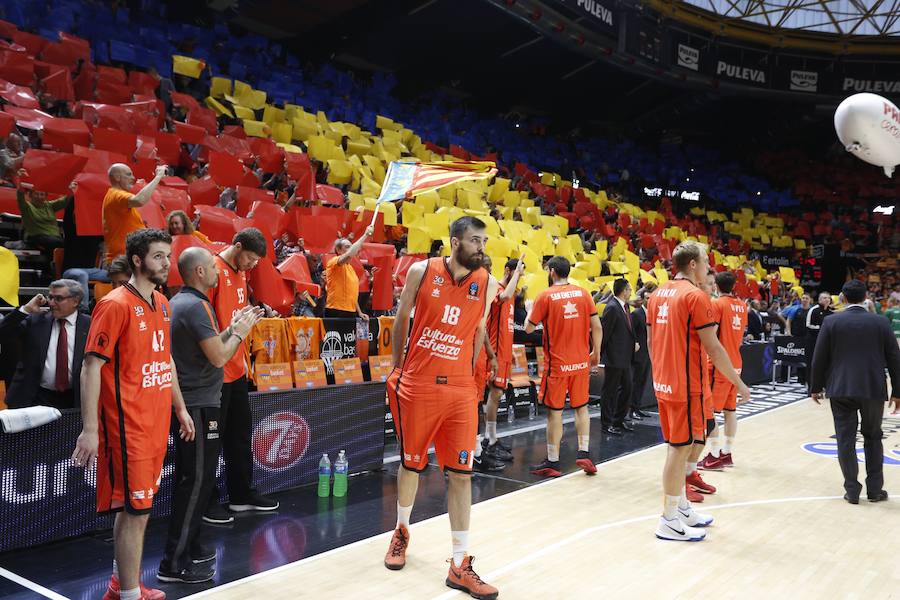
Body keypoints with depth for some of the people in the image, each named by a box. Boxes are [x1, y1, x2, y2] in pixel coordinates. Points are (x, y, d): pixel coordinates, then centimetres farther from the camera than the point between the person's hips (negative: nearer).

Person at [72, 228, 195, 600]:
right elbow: (91, 367, -15)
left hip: (157, 422, 8)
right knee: (135, 510, -3)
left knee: (136, 507, 18)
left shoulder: (162, 304, 11)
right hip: (129, 426, -8)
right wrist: (89, 429, -19)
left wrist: (180, 408, 20)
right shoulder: (116, 305, -13)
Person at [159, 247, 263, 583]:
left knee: (190, 477, 16)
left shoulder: (177, 302, 12)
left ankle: (187, 548, 26)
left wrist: (232, 327, 13)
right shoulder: (196, 306, -18)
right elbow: (219, 357, -20)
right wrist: (240, 332, -5)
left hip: (187, 402, 10)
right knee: (197, 480, -4)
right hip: (200, 405, -10)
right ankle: (175, 563, 1)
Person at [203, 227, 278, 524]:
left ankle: (241, 494, 29)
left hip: (237, 369, 9)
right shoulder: (215, 272, -15)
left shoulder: (240, 274, 13)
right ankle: (207, 502, 15)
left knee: (241, 433, 16)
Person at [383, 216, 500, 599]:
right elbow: (401, 319, 7)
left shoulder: (487, 284, -1)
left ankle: (459, 566, 9)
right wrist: (398, 368, 12)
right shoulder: (422, 271, -6)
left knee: (460, 474, 0)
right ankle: (402, 531, 40)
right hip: (416, 385, -1)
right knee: (410, 464, 14)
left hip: (460, 391, 1)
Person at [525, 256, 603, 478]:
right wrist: (596, 352, 10)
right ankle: (584, 453, 13)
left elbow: (528, 328, -4)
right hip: (581, 362, 4)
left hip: (557, 363, -4)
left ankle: (552, 462, 10)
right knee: (581, 407, 17)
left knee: (554, 412, 3)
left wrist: (531, 308, 14)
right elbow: (597, 327, -1)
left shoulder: (545, 296, -8)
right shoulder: (583, 293, 2)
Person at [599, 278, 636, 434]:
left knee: (626, 388, 16)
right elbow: (603, 332, -17)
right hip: (614, 358, -9)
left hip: (625, 358, 9)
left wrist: (634, 342, 6)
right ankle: (607, 423, 12)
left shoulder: (625, 306, 11)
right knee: (610, 391, 2)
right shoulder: (612, 308, -17)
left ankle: (619, 420, 29)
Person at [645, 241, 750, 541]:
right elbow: (713, 348, -15)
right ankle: (669, 522, 6)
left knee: (677, 446, 17)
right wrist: (739, 383, -6)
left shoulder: (658, 294, 10)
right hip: (685, 385, -8)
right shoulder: (696, 296, -14)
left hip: (663, 383, 8)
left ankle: (682, 508, 29)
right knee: (681, 448, -1)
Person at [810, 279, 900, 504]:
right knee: (873, 438, 15)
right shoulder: (881, 322, 1)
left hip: (841, 389, -1)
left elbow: (819, 358, -1)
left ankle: (852, 490, 7)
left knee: (846, 439, 4)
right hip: (873, 389, 1)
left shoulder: (832, 321, -3)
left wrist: (816, 387, 9)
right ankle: (875, 489, 19)